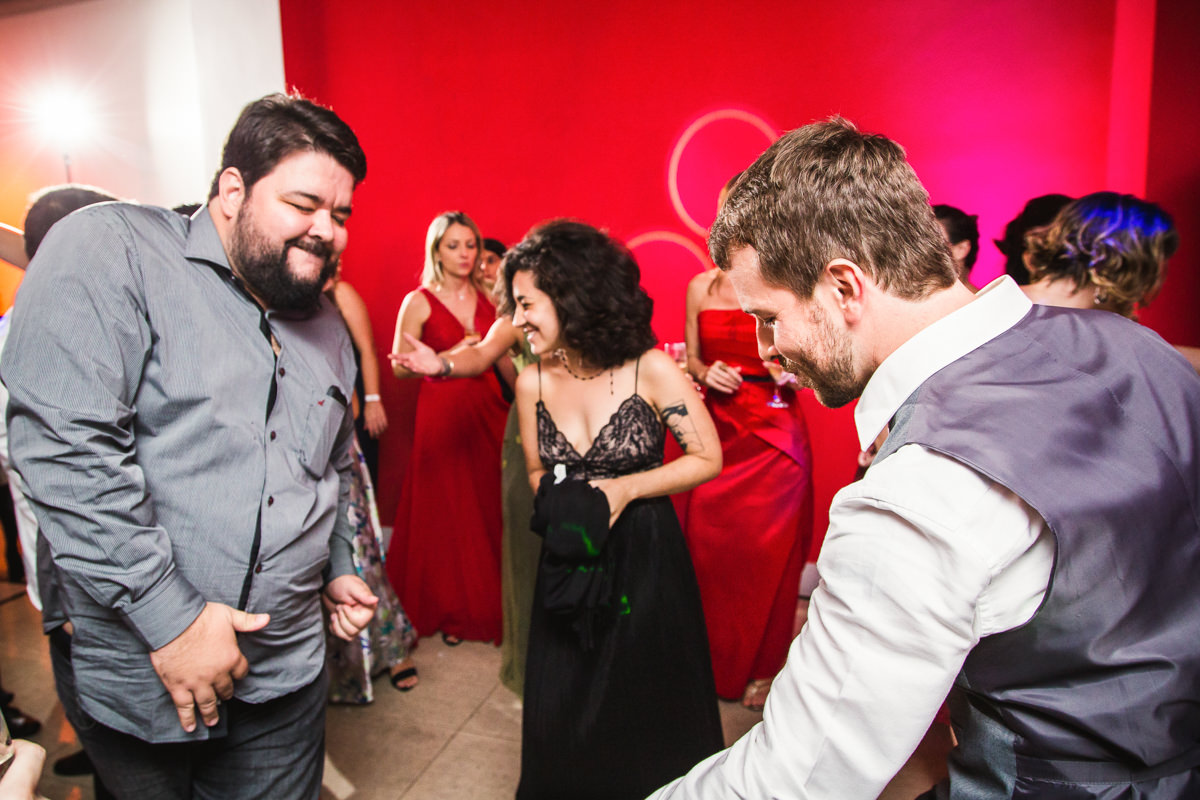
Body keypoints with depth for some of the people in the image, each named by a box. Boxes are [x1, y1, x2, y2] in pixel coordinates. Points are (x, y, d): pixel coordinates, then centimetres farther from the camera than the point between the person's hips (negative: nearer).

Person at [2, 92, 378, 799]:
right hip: (134, 672, -4)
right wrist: (169, 617, -22)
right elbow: (65, 444, -23)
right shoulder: (110, 249, -12)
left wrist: (338, 568, 10)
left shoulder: (328, 327, 9)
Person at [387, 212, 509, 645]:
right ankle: (447, 611, 20)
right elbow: (400, 367, -4)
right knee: (446, 512, 2)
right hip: (442, 411, -3)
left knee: (488, 506, 5)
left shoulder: (485, 299, 10)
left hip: (487, 409, 4)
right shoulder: (419, 301, -2)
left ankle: (488, 604, 22)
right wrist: (452, 357, -15)